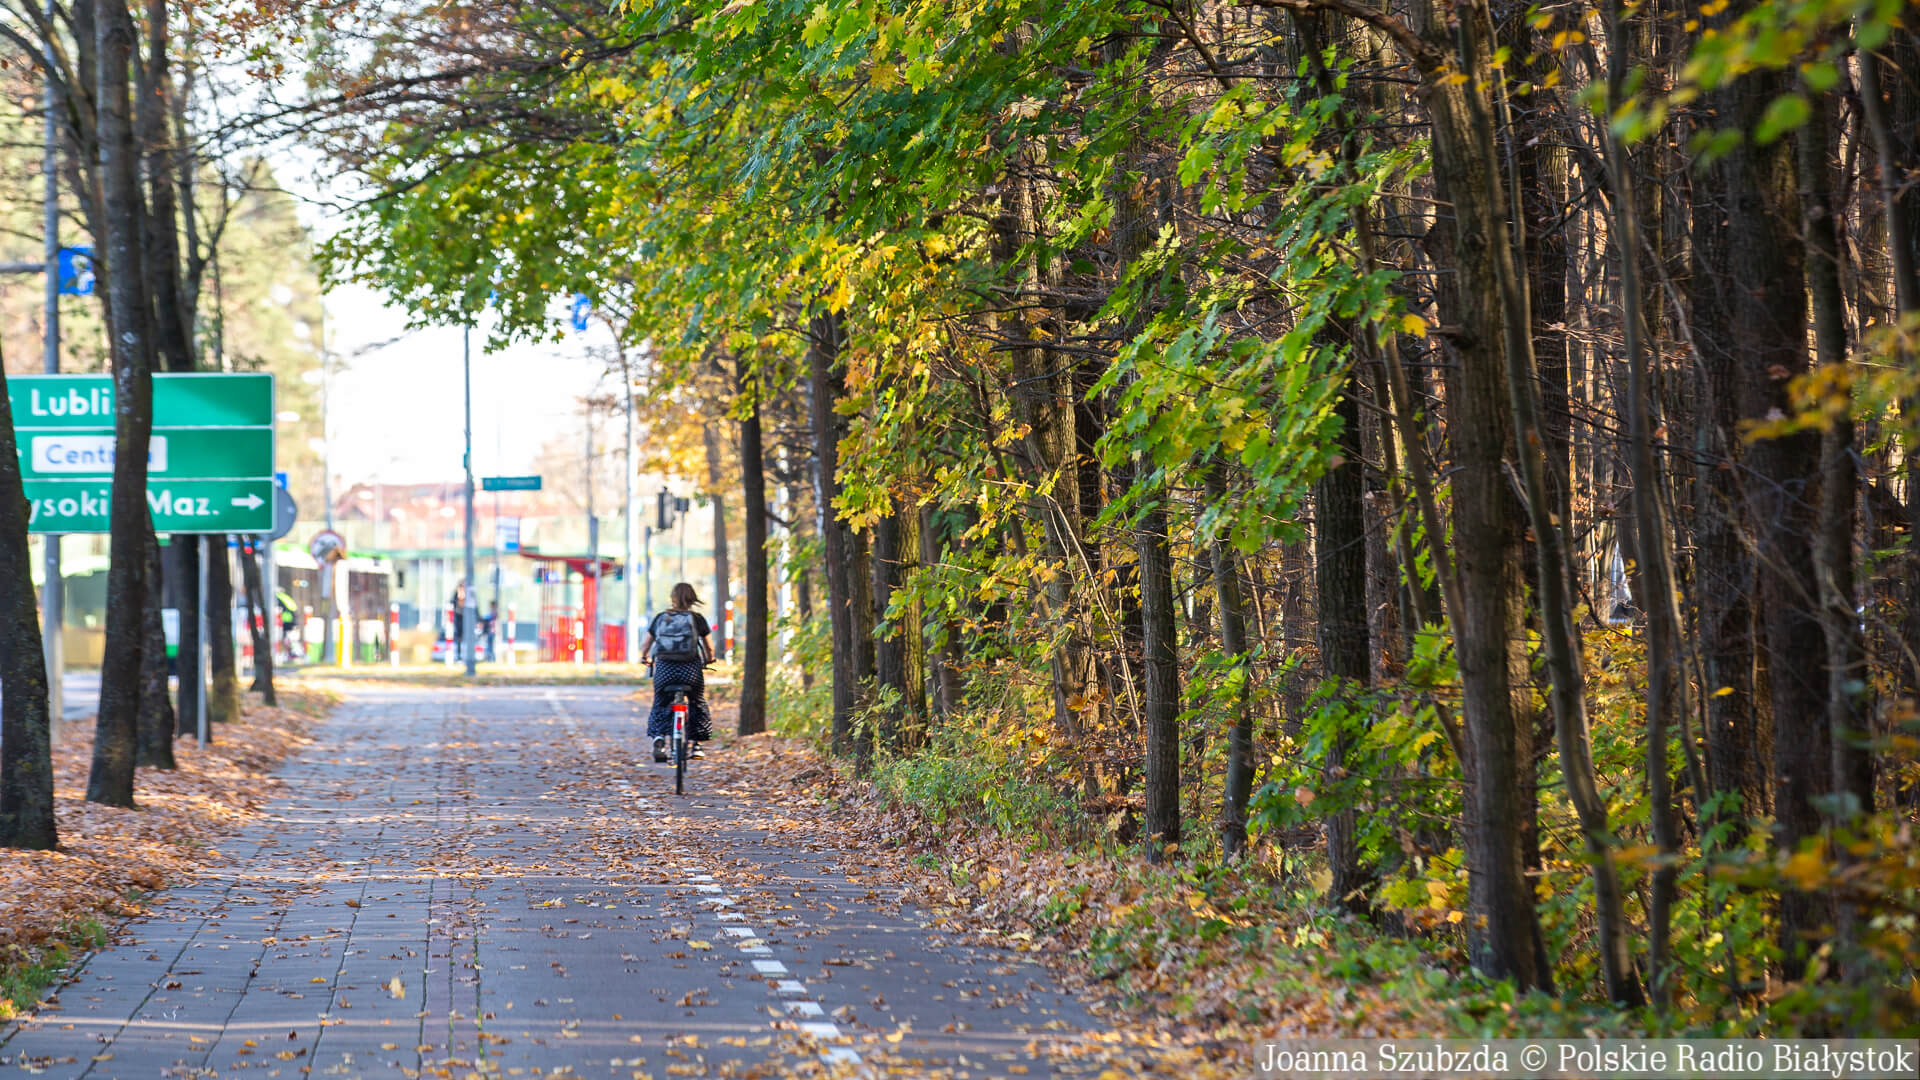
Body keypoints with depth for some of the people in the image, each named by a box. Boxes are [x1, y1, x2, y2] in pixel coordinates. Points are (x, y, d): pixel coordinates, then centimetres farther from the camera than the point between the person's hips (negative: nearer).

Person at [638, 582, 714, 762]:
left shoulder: (660, 618, 7)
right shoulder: (697, 619, 2)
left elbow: (645, 642, 14)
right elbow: (709, 646, 9)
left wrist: (643, 657, 35)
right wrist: (709, 659, 31)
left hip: (664, 667, 1)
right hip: (691, 669, -1)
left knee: (661, 705, 16)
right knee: (697, 704, 19)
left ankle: (658, 737, -8)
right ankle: (696, 745, 17)